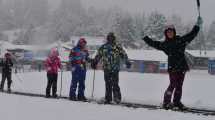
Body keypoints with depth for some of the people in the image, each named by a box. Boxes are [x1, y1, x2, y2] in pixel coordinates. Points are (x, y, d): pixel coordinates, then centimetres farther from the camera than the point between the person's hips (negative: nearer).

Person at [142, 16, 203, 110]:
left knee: (179, 85, 7)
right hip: (172, 67, -3)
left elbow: (191, 35, 13)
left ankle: (177, 102, 18)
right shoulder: (164, 44, 7)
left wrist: (197, 25, 13)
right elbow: (154, 44, 11)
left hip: (182, 66, 3)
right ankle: (166, 102, 0)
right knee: (173, 85, -9)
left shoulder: (181, 40, 9)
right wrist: (145, 38, 7)